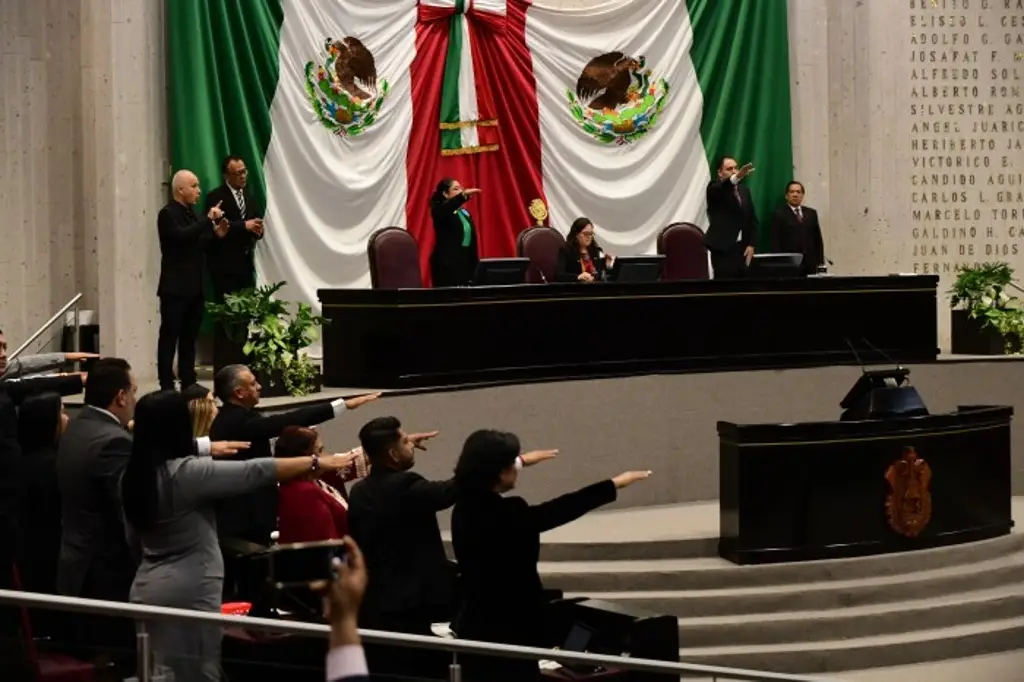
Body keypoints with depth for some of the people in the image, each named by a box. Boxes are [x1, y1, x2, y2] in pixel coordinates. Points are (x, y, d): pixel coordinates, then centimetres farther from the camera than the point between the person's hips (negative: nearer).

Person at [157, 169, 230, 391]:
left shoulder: (191, 213, 16)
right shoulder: (168, 214, -10)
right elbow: (182, 236, -26)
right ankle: (166, 385, -4)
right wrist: (208, 220, -24)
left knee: (189, 337, 10)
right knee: (169, 337, -5)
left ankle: (188, 382, 14)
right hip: (175, 287, -8)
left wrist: (216, 233, 4)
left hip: (194, 286, 8)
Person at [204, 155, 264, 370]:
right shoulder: (215, 197, -7)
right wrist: (244, 226, -23)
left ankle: (244, 362, 8)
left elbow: (257, 222, 13)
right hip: (224, 265, -6)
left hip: (245, 264, 6)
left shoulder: (249, 196, 15)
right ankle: (223, 366, 0)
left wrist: (258, 230, -10)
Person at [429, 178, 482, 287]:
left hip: (467, 262, 7)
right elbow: (449, 208, -30)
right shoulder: (440, 211, -4)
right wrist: (463, 195, -42)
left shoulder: (465, 213, 16)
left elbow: (472, 241, 14)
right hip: (447, 264, -7)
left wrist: (475, 266, 9)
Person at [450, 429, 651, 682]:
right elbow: (560, 510, -15)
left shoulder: (466, 509, 2)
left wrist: (521, 461, 40)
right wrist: (615, 484, -4)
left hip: (476, 628, 9)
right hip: (508, 633, -9)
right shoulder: (505, 514, -23)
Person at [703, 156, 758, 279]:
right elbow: (722, 188, -26)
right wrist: (736, 177, -46)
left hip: (742, 248, 6)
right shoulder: (715, 189, -1)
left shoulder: (744, 190, 17)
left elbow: (752, 219, 16)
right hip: (723, 248, -6)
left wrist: (751, 244, 4)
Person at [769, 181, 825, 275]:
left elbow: (818, 239, 16)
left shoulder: (811, 213, 17)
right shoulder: (779, 214, 4)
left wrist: (820, 262, 7)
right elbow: (776, 243, -2)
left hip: (810, 264, 4)